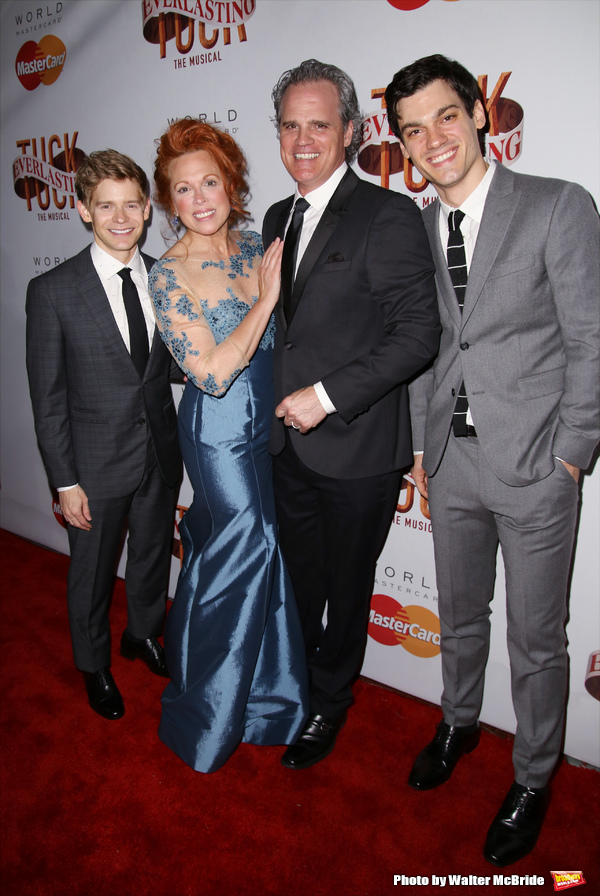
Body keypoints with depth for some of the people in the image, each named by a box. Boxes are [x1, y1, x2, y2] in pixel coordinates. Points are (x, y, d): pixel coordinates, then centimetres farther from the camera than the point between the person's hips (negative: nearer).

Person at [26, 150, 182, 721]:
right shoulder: (52, 292, -14)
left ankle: (144, 634, 52)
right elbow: (48, 397, -12)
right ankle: (95, 666, 43)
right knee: (92, 573, 16)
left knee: (153, 555, 24)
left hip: (160, 454, 4)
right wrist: (65, 482, -12)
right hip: (97, 463, -4)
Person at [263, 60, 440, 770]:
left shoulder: (388, 216, -12)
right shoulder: (278, 218, 11)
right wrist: (284, 403, 8)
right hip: (290, 444, 6)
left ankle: (329, 705, 38)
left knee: (347, 590, 14)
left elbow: (419, 332, -17)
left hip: (355, 448, -6)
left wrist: (328, 395, -20)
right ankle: (294, 684, 45)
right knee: (299, 582, 21)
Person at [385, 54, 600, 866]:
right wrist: (421, 444, 10)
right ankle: (459, 722, 48)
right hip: (451, 460, 5)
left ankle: (532, 779, 34)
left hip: (534, 464, -4)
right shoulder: (416, 229, 7)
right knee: (460, 614, 22)